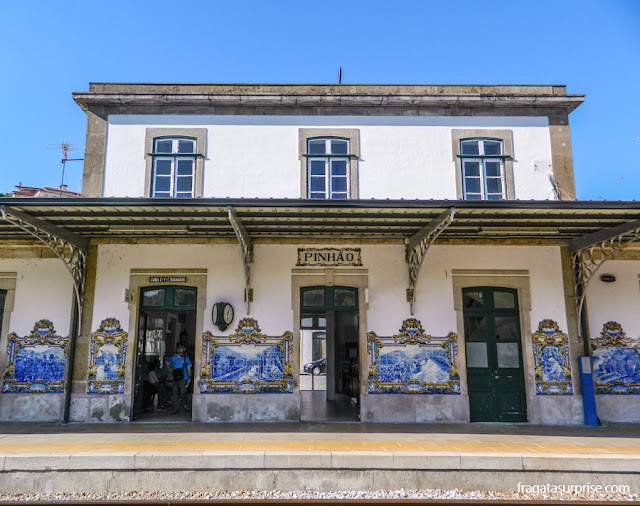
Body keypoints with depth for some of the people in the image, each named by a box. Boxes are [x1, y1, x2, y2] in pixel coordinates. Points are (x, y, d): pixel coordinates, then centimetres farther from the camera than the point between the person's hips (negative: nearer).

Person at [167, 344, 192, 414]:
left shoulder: (186, 358, 2)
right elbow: (168, 364, 21)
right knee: (175, 393, 2)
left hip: (183, 378, -2)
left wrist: (189, 377, 1)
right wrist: (172, 371, 8)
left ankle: (184, 405, 14)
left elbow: (189, 368, 6)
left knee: (183, 392, -7)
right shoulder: (174, 358, 5)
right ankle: (175, 408, 8)